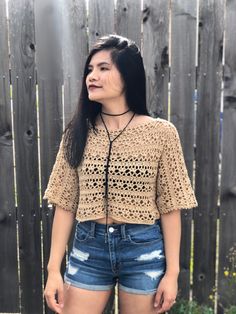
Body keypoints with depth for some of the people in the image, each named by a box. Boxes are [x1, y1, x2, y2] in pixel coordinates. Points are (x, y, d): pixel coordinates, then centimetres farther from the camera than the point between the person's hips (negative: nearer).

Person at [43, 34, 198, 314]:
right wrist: (54, 268, -2)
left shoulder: (161, 133, -7)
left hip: (144, 249, -1)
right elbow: (65, 204, 0)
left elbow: (170, 207, -5)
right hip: (88, 247, 2)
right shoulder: (78, 132, -1)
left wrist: (172, 272, -5)